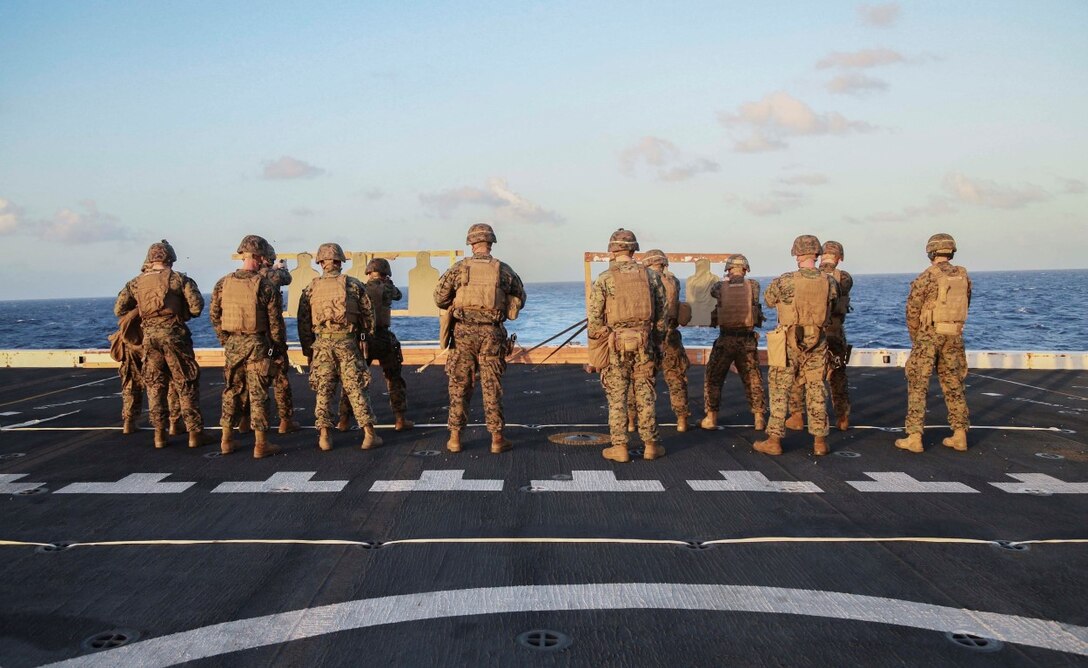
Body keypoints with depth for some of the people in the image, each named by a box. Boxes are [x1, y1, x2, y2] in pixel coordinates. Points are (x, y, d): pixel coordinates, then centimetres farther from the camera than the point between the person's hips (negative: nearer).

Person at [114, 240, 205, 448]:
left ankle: (159, 433, 13)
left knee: (155, 386, 12)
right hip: (174, 334, -3)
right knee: (186, 385, 3)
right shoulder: (179, 279, -1)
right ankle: (194, 433, 4)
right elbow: (196, 307, -9)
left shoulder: (136, 283, 9)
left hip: (149, 336, 3)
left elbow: (119, 309, 7)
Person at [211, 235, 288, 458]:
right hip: (257, 343, -4)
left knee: (231, 390, 16)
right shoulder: (265, 286, -11)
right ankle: (261, 444, 4)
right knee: (258, 393, 1)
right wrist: (280, 345, 4)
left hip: (232, 342, 4)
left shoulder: (223, 284, 1)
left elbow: (214, 315, 7)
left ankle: (227, 440, 21)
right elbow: (275, 320, -8)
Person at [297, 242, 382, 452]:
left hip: (321, 344, 1)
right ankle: (369, 434, 3)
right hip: (348, 343, -1)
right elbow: (368, 315, 4)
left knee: (323, 390, 9)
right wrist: (365, 340, 16)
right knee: (356, 389, 3)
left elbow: (303, 322, 8)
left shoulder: (311, 288, 6)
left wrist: (307, 349, 15)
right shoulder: (354, 284, 3)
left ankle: (324, 436, 8)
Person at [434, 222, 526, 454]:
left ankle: (455, 438, 11)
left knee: (459, 385, 7)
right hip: (492, 333, 0)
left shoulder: (459, 268, -2)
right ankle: (497, 439, 9)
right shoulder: (504, 270, 2)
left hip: (464, 331, 0)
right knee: (492, 386, 6)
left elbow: (439, 298, 2)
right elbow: (519, 300, 11)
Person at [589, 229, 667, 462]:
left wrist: (597, 340, 5)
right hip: (644, 343, 3)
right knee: (645, 395, 10)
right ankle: (650, 445, 16)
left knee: (617, 397, 5)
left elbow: (594, 316, -7)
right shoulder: (650, 276, 4)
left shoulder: (604, 279, -5)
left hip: (616, 345, -2)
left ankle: (619, 447, 7)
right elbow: (662, 313, 8)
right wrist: (658, 343, 16)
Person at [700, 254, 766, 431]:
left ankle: (710, 418, 12)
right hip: (747, 341, 1)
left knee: (713, 379, 12)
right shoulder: (753, 286, -1)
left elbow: (712, 291, 19)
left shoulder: (721, 288, -3)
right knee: (753, 381, 13)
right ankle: (759, 419, 14)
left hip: (725, 340, -1)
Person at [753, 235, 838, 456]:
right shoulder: (829, 282, -4)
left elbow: (768, 300, 3)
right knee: (816, 390, 12)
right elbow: (833, 308, 10)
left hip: (790, 342, -3)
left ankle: (774, 440, 6)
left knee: (780, 390, 5)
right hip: (818, 343, 3)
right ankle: (820, 442, 15)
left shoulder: (785, 281, -13)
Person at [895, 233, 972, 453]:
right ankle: (960, 436, 15)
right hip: (954, 336, 5)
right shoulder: (963, 276, 5)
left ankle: (914, 437, -3)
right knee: (953, 385, 13)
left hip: (928, 335, -5)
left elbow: (912, 312, -8)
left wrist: (915, 339, 7)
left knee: (917, 386, -1)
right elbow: (964, 306, 14)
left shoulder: (926, 277, -12)